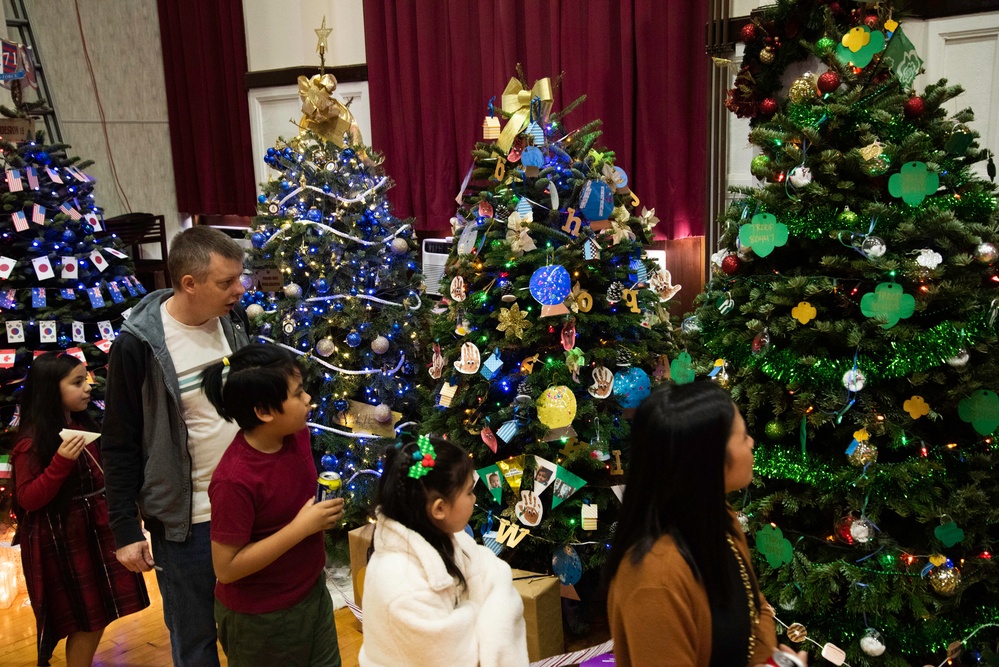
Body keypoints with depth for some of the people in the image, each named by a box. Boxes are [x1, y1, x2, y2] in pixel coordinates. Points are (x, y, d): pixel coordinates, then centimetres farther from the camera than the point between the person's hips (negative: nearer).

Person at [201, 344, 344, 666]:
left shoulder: (296, 434, -9)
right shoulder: (235, 479, -30)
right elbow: (226, 567, -25)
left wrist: (323, 510, -4)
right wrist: (301, 527, -27)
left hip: (312, 592, 7)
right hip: (259, 618, -7)